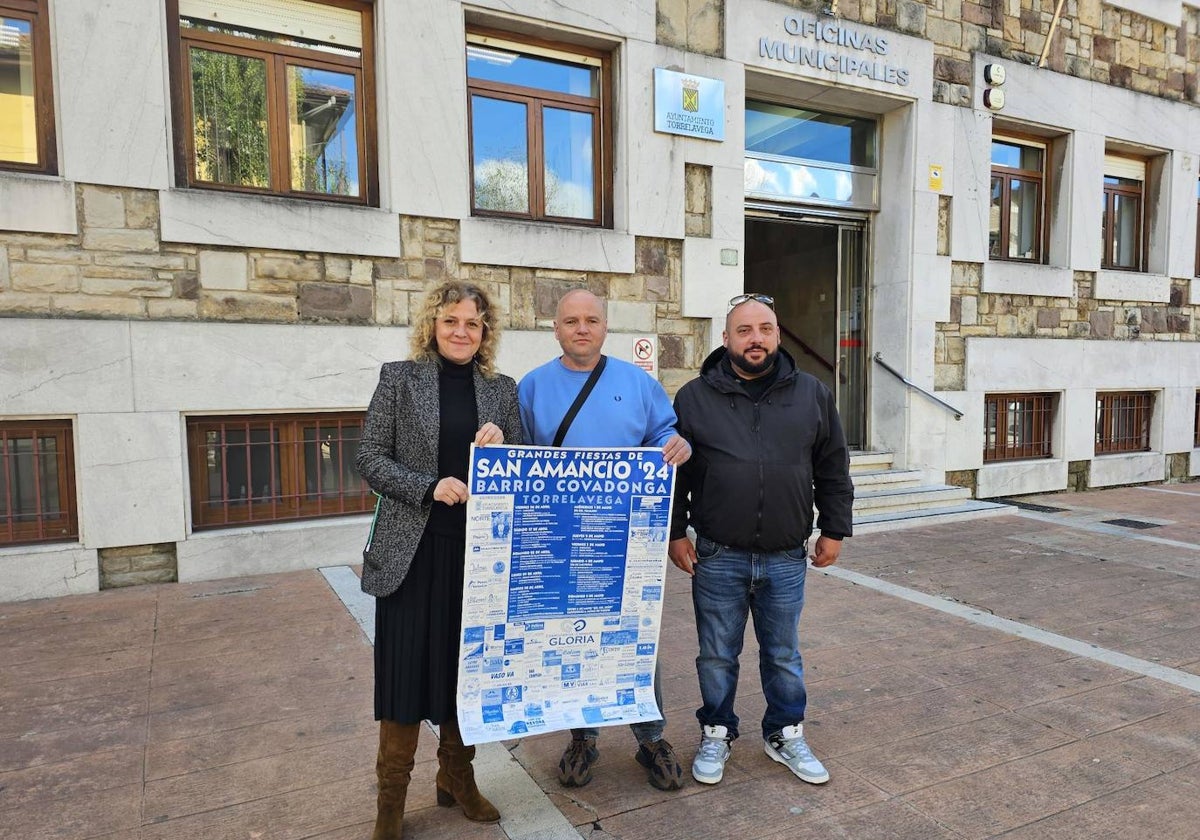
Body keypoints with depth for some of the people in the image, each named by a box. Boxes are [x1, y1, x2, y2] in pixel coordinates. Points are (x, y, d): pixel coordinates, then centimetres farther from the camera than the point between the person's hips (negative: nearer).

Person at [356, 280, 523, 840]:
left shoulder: (502, 389, 8)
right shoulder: (399, 377, 0)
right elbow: (369, 457, -4)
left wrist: (501, 446, -12)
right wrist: (429, 488, -17)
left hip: (479, 551, 3)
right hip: (413, 551, -3)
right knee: (405, 667, 4)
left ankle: (457, 777, 33)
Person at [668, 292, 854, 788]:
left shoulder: (812, 395, 4)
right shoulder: (694, 398, -2)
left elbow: (833, 471, 10)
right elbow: (672, 472, 1)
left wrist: (834, 529, 8)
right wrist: (674, 533, -2)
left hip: (786, 559, 2)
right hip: (717, 558, -1)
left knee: (784, 655, 17)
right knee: (717, 656, 13)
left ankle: (785, 736, 37)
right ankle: (716, 734, 33)